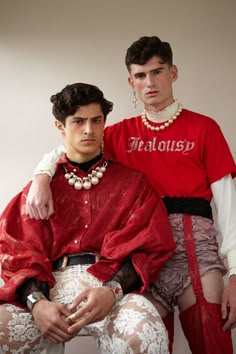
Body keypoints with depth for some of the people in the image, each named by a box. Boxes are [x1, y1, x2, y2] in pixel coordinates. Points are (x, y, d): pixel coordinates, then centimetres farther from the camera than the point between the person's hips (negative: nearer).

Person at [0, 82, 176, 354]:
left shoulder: (132, 182, 15)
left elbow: (148, 245, 5)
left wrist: (113, 290, -16)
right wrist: (36, 301, -13)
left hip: (113, 281, -1)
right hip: (50, 283, 2)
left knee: (142, 332, -36)